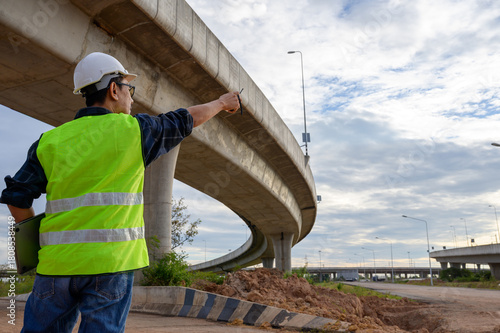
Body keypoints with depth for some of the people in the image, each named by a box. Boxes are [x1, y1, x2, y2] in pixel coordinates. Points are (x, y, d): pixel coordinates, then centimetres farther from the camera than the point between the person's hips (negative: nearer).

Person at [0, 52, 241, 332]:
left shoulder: (51, 139, 8)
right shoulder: (133, 129, 0)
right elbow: (187, 120, 14)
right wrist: (222, 103, 31)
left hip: (58, 262, 4)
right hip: (111, 261, -3)